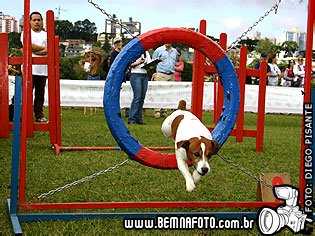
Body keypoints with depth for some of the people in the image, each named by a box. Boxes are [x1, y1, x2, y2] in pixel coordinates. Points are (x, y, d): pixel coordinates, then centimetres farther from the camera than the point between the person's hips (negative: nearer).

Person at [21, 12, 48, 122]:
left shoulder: (46, 35, 15)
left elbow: (47, 51, 1)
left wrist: (35, 50, -9)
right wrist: (43, 48, -1)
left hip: (42, 69, 3)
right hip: (29, 68, -3)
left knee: (40, 93, 5)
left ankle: (39, 115, 9)